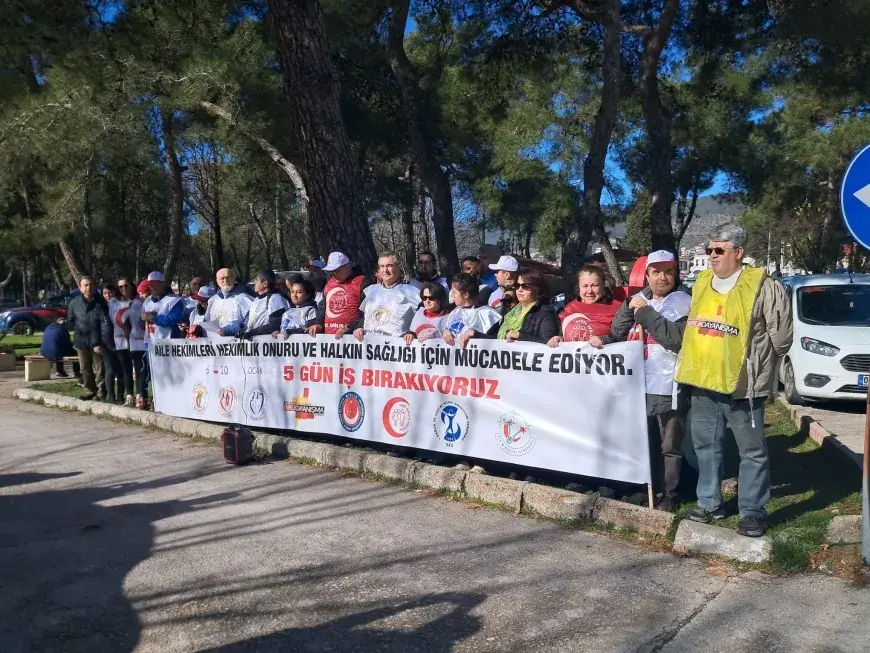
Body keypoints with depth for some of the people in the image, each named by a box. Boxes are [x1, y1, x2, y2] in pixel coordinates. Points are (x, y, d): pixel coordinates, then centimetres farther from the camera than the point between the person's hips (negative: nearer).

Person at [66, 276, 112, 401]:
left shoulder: (101, 302, -9)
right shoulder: (74, 302, 1)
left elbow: (105, 324, -13)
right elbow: (70, 320, 14)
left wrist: (101, 343, -19)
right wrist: (78, 330, 4)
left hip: (98, 342, -4)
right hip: (81, 341, 4)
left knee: (100, 368, -1)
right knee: (85, 369, 13)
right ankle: (91, 391, 25)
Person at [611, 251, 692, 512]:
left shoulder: (683, 302, -4)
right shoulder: (640, 300, 15)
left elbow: (678, 338, -20)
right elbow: (617, 333, 8)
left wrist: (646, 313, -16)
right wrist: (629, 308, -8)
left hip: (668, 388, -6)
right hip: (639, 385, 6)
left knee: (670, 445, 5)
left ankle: (669, 494, 15)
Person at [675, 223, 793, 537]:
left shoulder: (762, 287, -9)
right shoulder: (701, 284, 10)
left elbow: (781, 336, -4)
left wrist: (758, 363, 3)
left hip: (741, 383, -6)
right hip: (702, 382, 6)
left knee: (752, 451, 6)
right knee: (706, 446, 15)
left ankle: (752, 511, 17)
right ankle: (709, 503, 29)